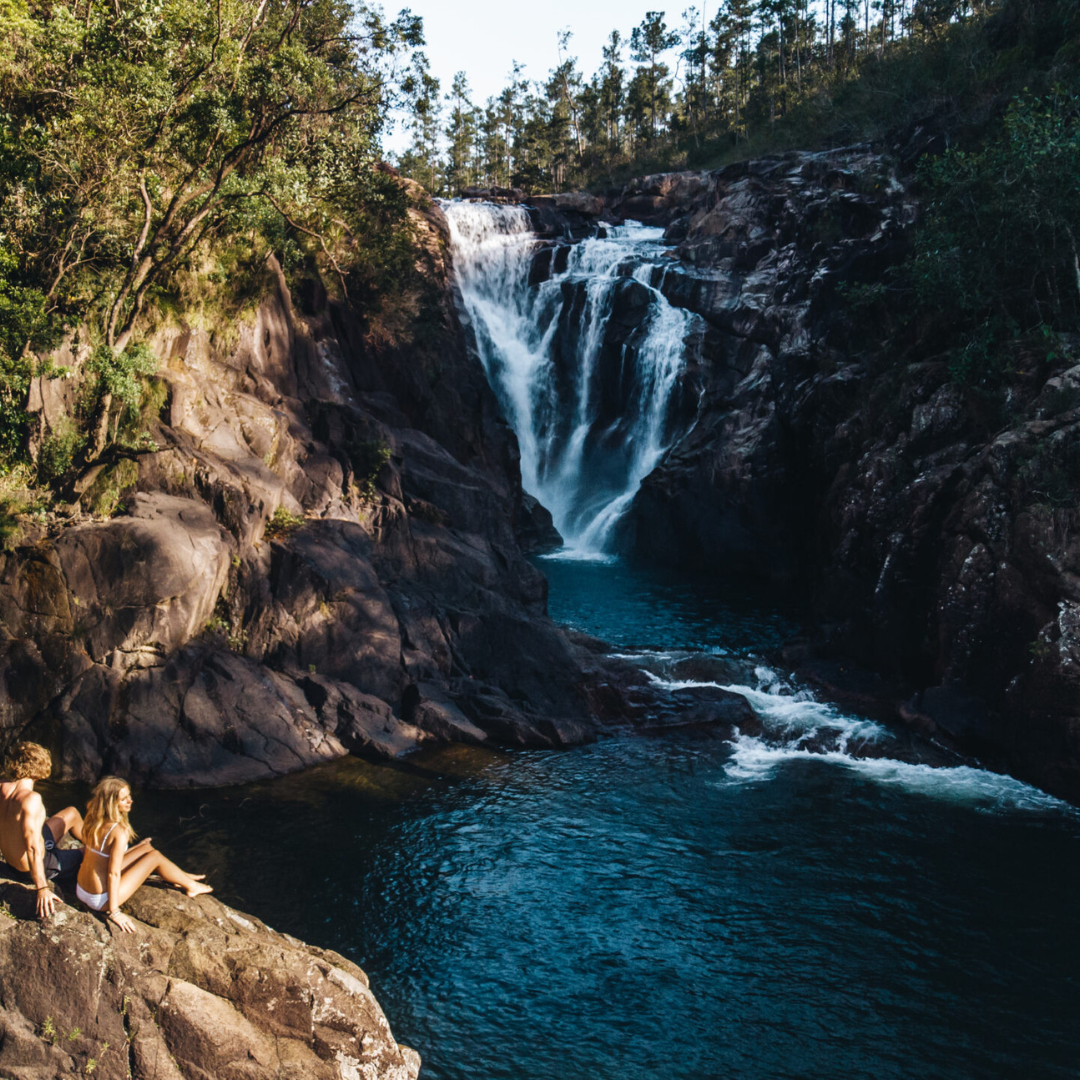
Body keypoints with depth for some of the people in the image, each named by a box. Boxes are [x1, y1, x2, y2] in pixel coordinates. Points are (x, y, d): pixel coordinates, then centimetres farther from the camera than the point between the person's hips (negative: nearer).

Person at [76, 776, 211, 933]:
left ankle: (181, 877, 38)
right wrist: (114, 912, -19)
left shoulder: (94, 821, -2)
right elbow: (114, 873, -24)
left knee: (146, 848, 16)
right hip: (100, 900, -8)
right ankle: (191, 886, 25)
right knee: (155, 856, 4)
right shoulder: (119, 832, -26)